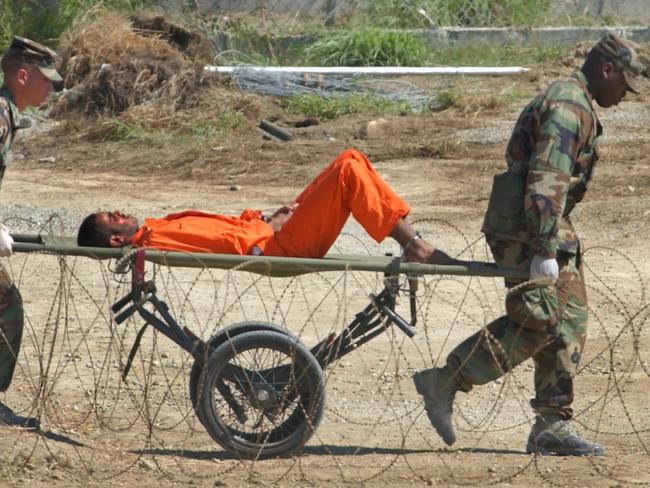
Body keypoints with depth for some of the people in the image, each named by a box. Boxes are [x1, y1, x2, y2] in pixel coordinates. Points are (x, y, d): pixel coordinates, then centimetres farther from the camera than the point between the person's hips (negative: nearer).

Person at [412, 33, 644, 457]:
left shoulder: (573, 105, 21)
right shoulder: (569, 107, -14)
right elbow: (546, 181, -23)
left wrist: (558, 243, 25)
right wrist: (546, 249, -27)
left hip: (549, 230, 11)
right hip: (526, 229, -11)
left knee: (569, 322, 6)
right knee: (534, 322, -14)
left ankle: (552, 426, 6)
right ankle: (443, 383, -9)